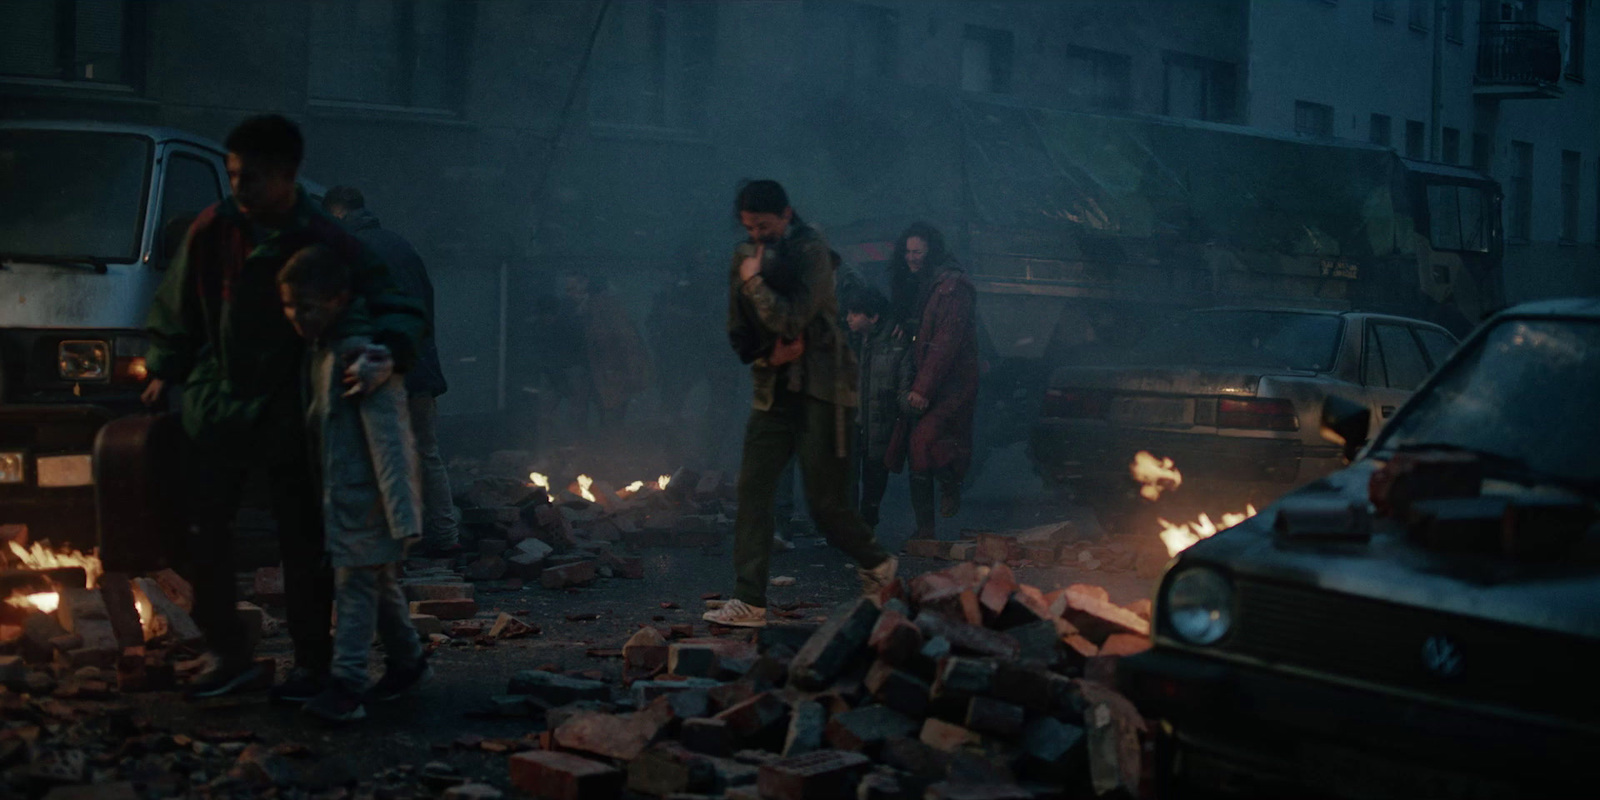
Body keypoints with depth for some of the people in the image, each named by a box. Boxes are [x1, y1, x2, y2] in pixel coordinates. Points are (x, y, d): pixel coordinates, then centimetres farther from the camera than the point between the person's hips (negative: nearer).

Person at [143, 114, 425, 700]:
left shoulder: (325, 243, -11)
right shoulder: (212, 229, -3)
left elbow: (395, 308, -12)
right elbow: (178, 307, 11)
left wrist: (388, 350, -32)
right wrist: (165, 370, 10)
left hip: (290, 415, -3)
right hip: (217, 406, 3)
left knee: (302, 544, 5)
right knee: (203, 535, 5)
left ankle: (312, 664, 19)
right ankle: (228, 657, 20)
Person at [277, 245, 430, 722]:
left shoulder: (364, 358, -21)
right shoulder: (319, 350, 9)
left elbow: (389, 439, -25)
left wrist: (402, 513, -28)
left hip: (366, 496, -9)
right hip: (341, 493, 9)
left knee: (356, 584, -7)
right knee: (380, 582, 18)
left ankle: (347, 686, -3)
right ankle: (408, 661, 31)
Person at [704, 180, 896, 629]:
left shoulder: (810, 250, -9)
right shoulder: (744, 258, 9)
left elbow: (792, 320, -19)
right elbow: (738, 334, 13)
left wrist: (755, 281, -12)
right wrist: (769, 355, -5)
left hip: (820, 389, -6)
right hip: (773, 388, 6)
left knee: (825, 502, -3)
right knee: (753, 491, -6)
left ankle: (877, 565, 24)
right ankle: (749, 602, -4)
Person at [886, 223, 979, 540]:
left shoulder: (952, 287, -11)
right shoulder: (912, 286, 16)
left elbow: (946, 343, -18)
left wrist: (923, 388, -21)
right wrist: (911, 386, 9)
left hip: (949, 383, -8)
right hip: (920, 385, 8)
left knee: (924, 441, -23)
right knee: (915, 450, 4)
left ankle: (951, 487, 6)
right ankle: (924, 528, 11)